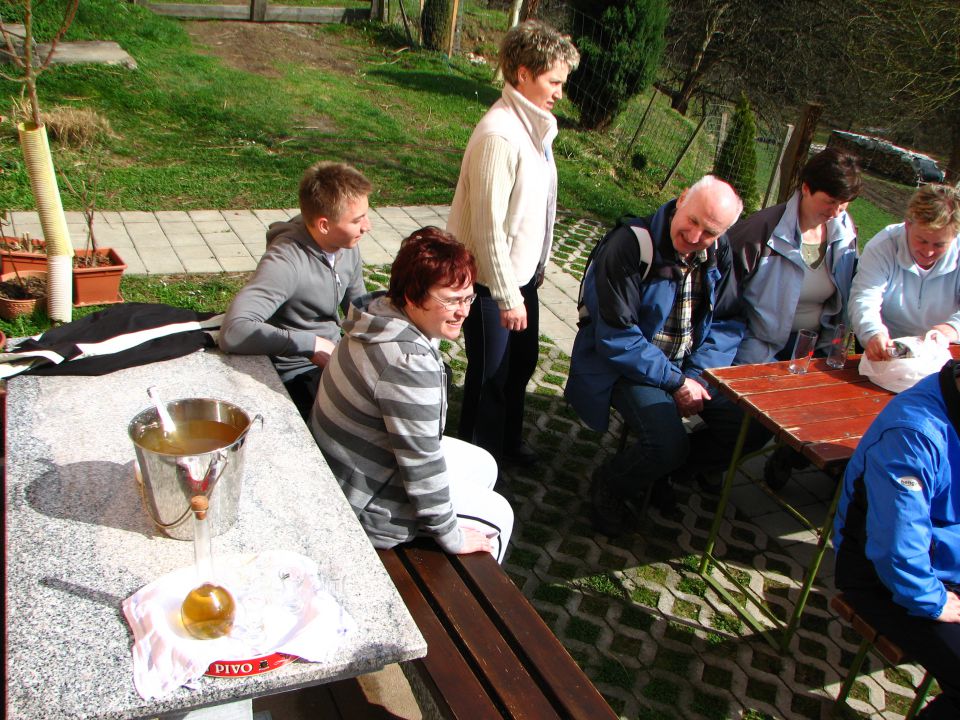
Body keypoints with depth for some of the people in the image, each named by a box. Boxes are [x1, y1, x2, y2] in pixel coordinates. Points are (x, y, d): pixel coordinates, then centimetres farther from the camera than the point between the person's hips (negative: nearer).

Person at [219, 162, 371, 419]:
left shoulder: (347, 247, -2)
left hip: (334, 358, 8)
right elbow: (233, 332, -38)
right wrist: (310, 344, -32)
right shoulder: (285, 262, -26)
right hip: (295, 374, -8)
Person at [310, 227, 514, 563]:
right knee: (497, 516, 4)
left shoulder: (383, 312, -3)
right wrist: (451, 537, -16)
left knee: (483, 465, 22)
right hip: (366, 502, -10)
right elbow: (422, 463, -28)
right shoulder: (409, 362, -35)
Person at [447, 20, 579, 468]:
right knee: (490, 373, 8)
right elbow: (488, 227, -25)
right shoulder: (499, 136, -25)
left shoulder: (535, 125, 5)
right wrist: (507, 297, -20)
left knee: (522, 361, 23)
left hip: (522, 273, 9)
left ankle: (508, 440, 45)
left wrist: (536, 268, 17)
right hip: (493, 280, -9)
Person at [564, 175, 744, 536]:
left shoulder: (717, 256, 0)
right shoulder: (630, 246, -21)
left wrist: (698, 376, -13)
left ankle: (677, 473, 18)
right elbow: (616, 338, -23)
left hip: (690, 365, 7)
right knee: (668, 445, -28)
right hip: (624, 364, -7)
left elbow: (728, 325, 4)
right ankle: (607, 488, 5)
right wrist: (676, 382, -21)